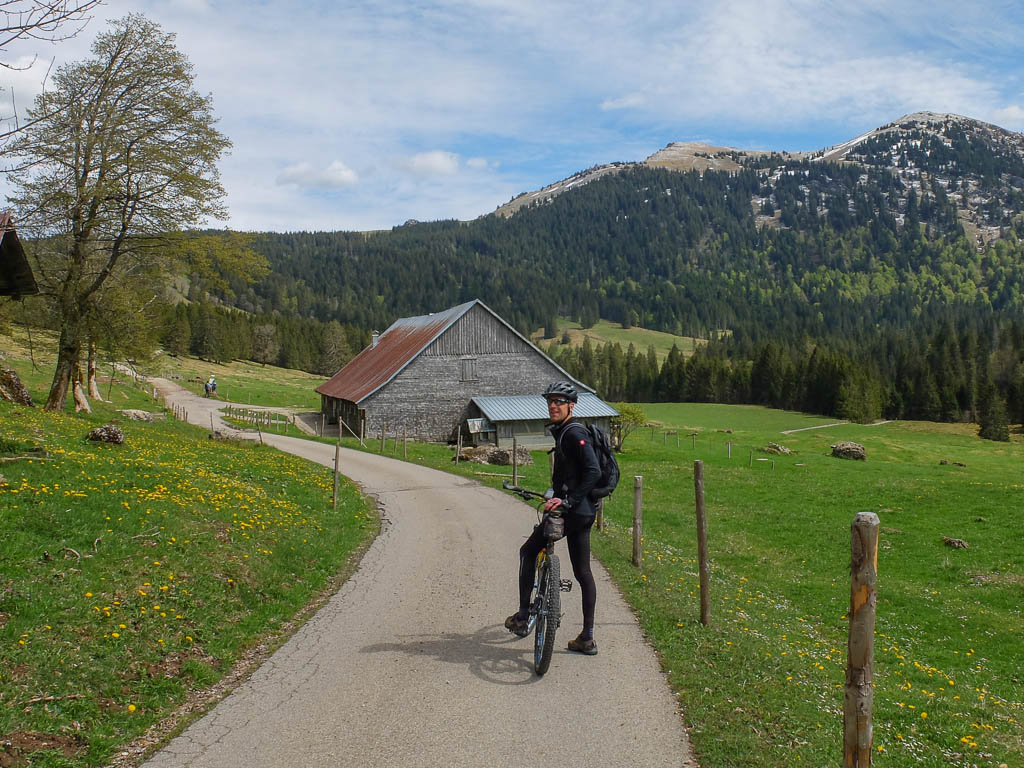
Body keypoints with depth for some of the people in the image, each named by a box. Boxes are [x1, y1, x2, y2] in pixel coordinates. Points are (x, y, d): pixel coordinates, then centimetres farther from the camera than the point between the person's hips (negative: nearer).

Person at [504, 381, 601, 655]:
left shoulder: (574, 433, -15)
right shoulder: (565, 432, 16)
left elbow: (593, 471, -26)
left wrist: (567, 501, -28)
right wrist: (558, 496, 32)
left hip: (570, 511, -10)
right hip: (584, 511, 10)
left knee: (528, 552, 6)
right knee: (582, 572, 11)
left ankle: (522, 617, 11)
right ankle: (587, 638, 16)